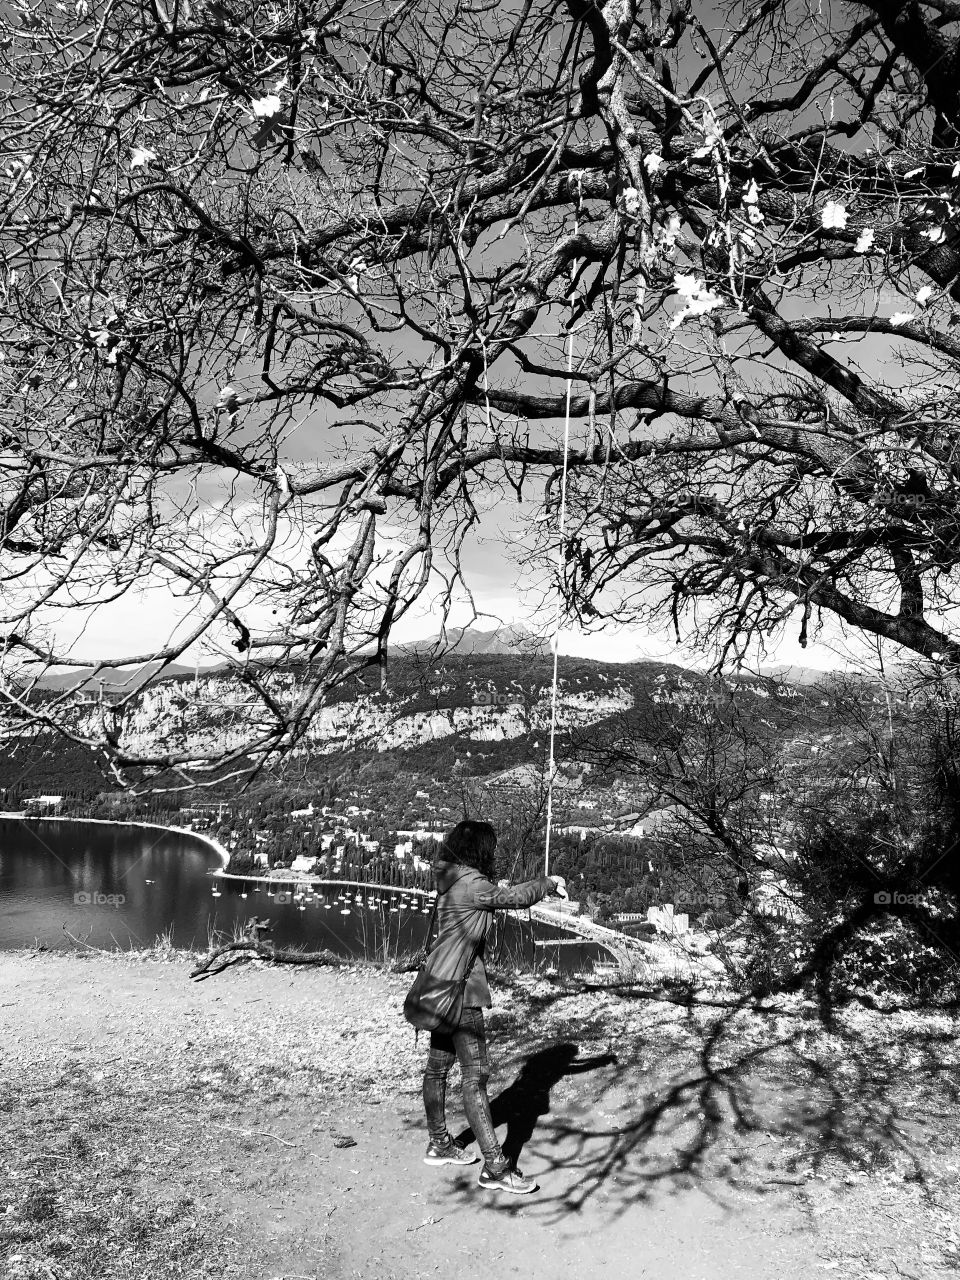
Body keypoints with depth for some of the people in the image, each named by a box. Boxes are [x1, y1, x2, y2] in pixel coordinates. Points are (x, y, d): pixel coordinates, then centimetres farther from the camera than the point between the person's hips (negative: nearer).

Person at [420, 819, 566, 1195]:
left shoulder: (455, 881, 9)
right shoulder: (470, 884, -19)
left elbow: (500, 893, 21)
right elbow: (515, 897, -10)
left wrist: (543, 886, 22)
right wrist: (549, 883, 7)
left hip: (443, 985, 10)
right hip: (460, 987, -10)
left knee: (438, 1066, 19)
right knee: (476, 1075, -8)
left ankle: (439, 1144, 33)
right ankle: (495, 1167, -4)